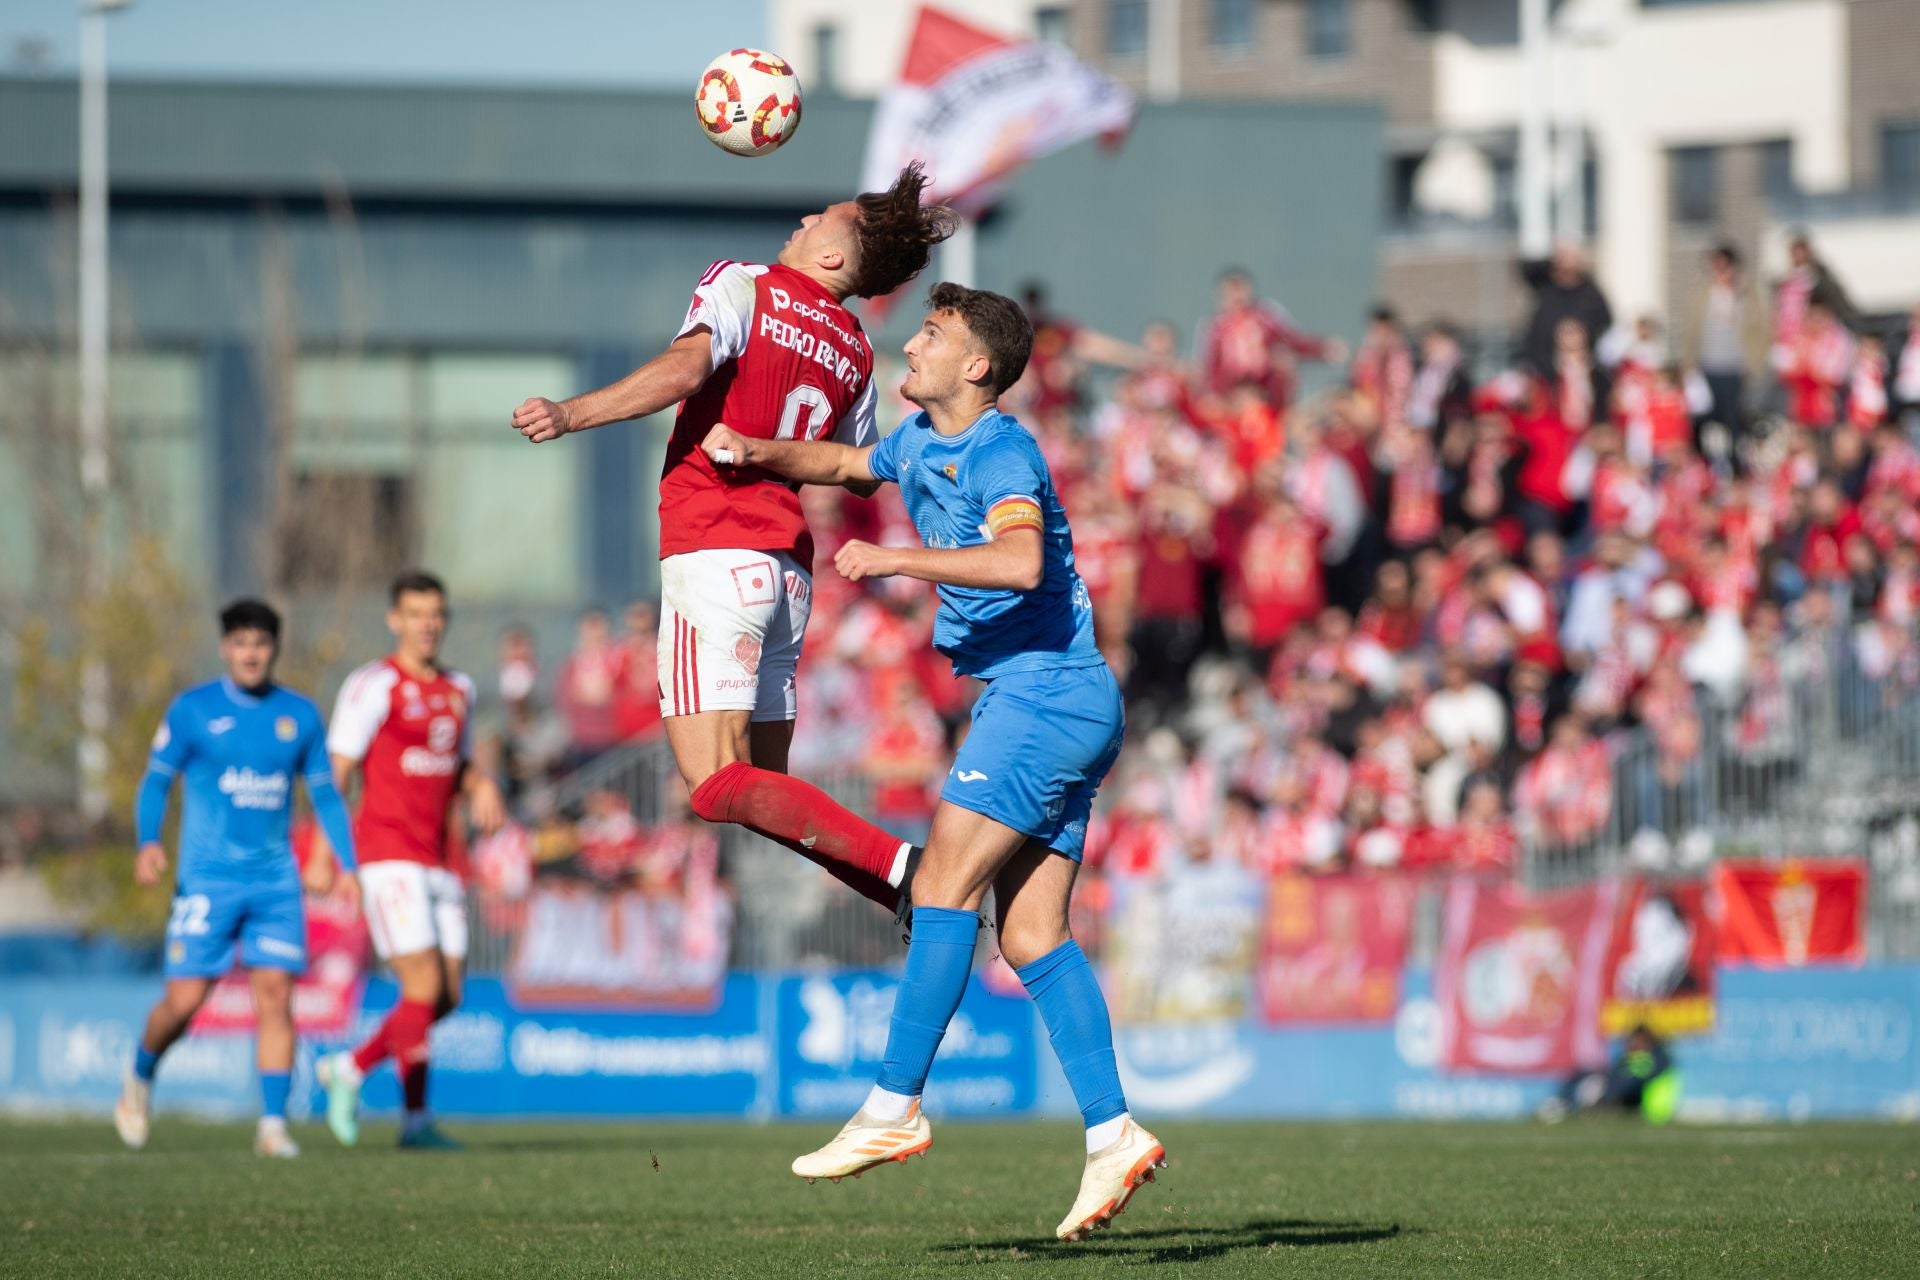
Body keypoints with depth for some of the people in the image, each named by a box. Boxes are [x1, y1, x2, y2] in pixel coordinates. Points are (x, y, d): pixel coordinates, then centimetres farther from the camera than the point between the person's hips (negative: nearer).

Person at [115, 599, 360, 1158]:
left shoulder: (300, 715, 8)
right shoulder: (193, 710, 0)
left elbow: (325, 795, 15)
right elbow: (156, 780, 3)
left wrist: (347, 865, 7)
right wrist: (148, 841, -14)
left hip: (276, 879, 2)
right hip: (208, 877, -2)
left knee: (275, 996, -9)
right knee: (184, 1001, -4)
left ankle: (273, 1123, -6)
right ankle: (140, 1078, 25)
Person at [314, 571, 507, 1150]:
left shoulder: (458, 690, 15)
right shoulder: (374, 685, -6)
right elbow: (335, 771, -7)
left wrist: (482, 788, 3)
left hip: (438, 859, 7)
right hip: (389, 856, -7)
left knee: (449, 995, 5)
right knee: (424, 986, -14)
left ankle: (349, 1069, 23)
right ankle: (416, 1118, -7)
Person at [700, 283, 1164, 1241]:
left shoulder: (1000, 452, -14)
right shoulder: (922, 442, 16)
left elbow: (1020, 562, -33)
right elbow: (847, 465, 37)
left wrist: (893, 560, -28)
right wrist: (760, 453, 19)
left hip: (1046, 695, -10)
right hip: (1029, 702, 10)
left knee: (943, 889, -12)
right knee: (1030, 935, 3)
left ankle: (894, 1108, -12)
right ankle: (1112, 1136, -2)